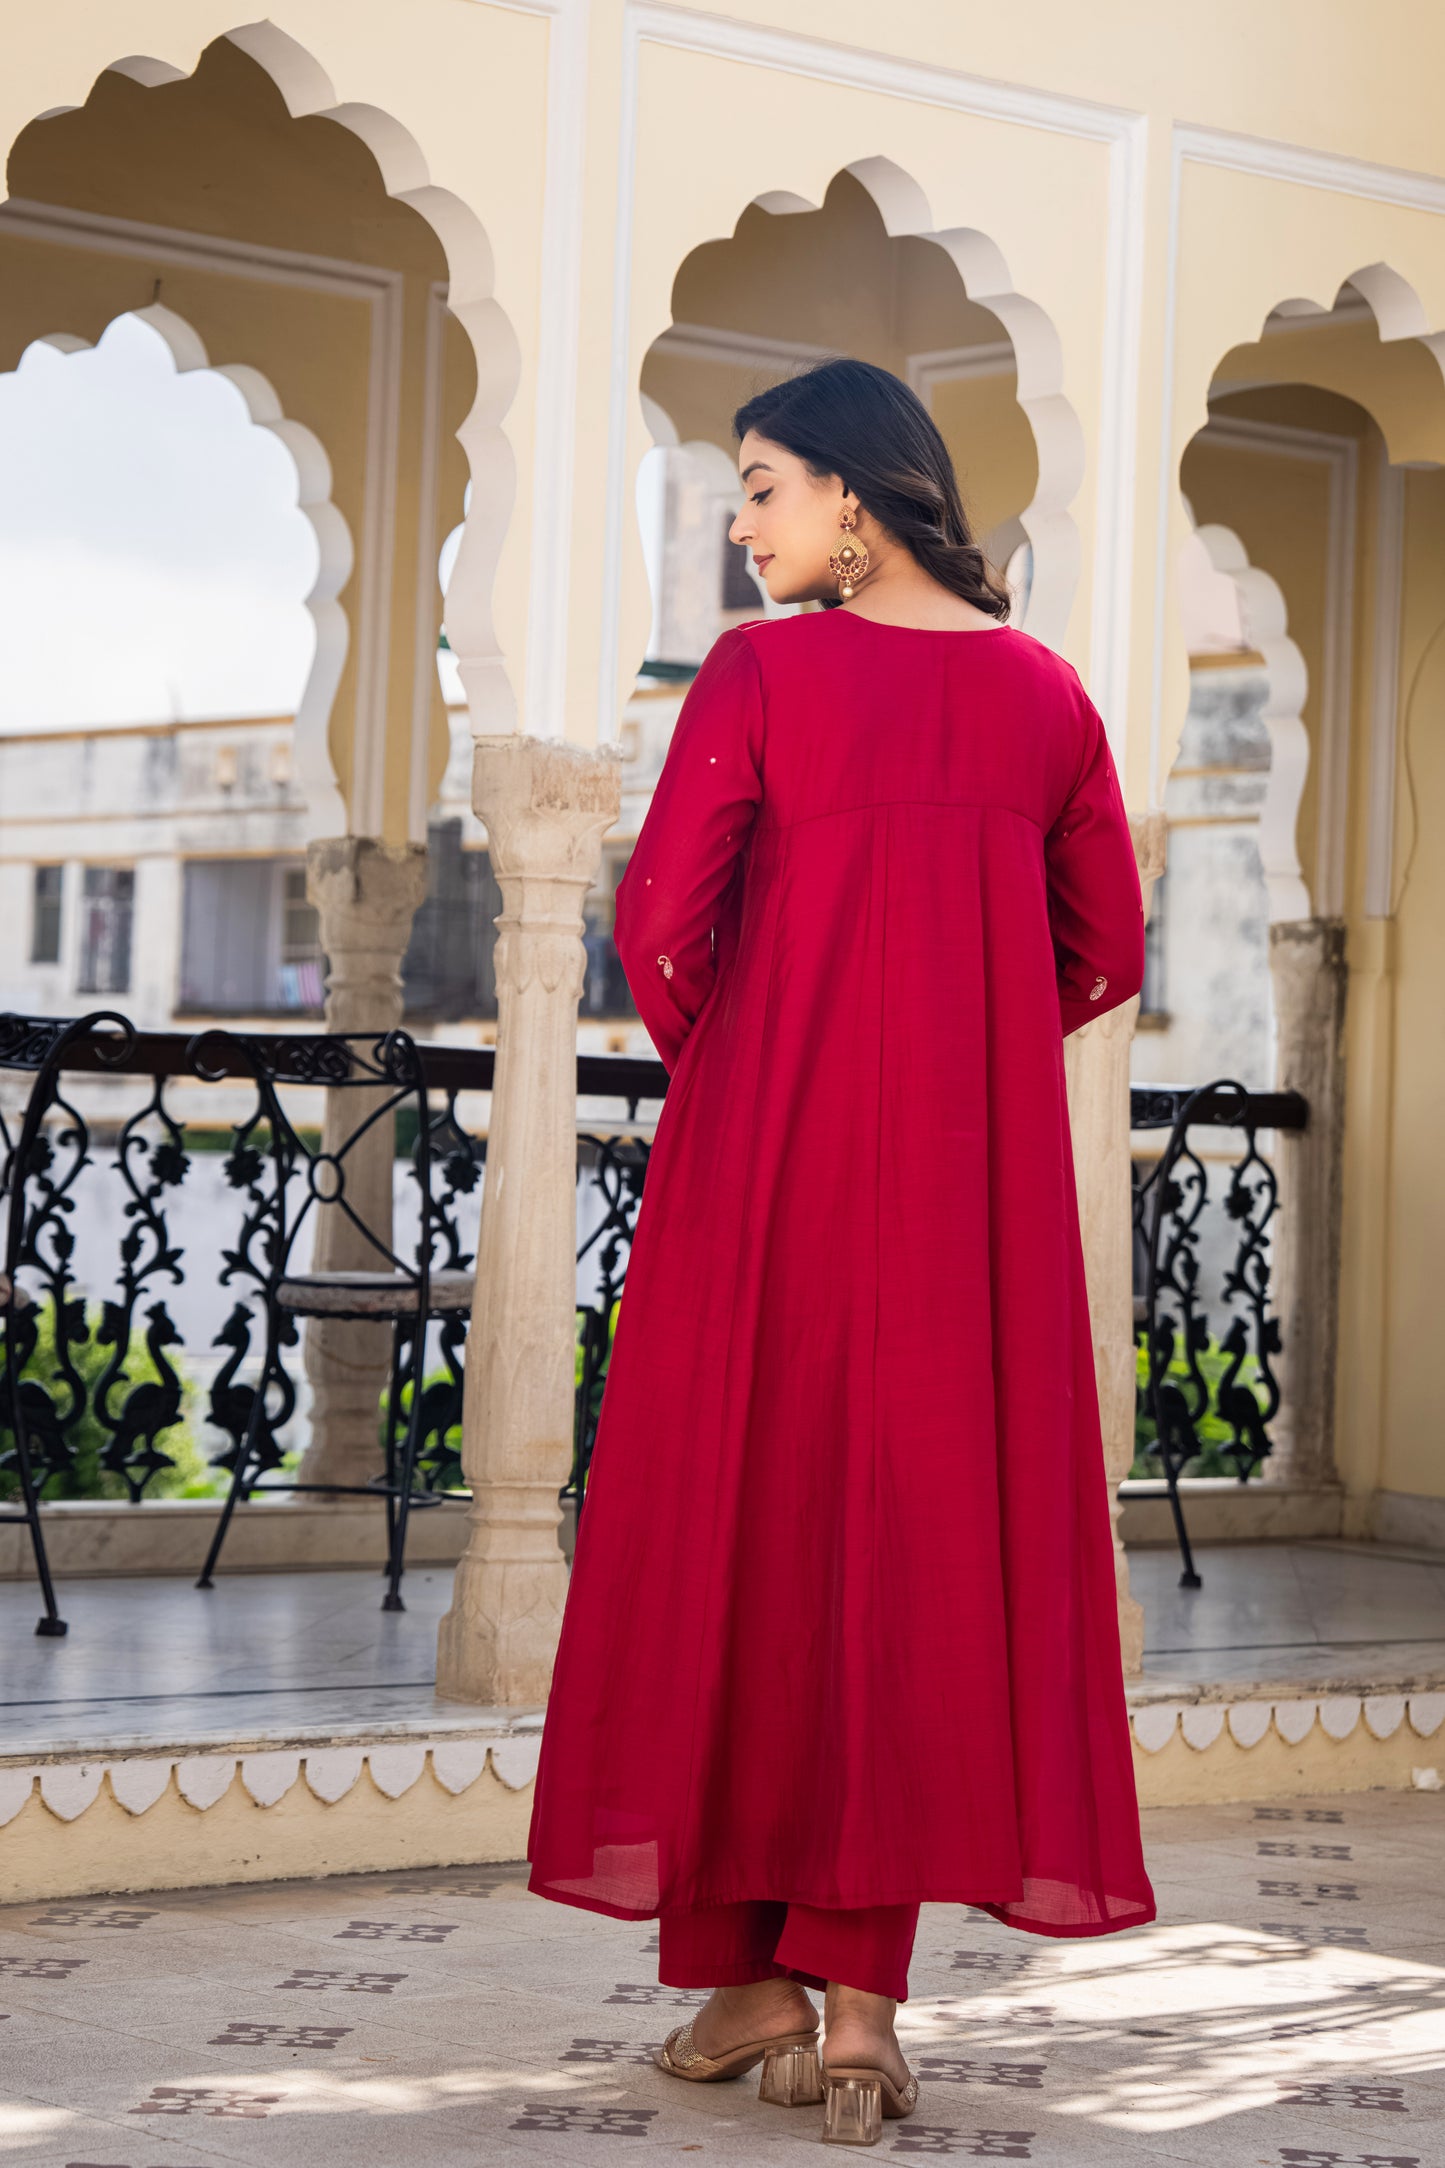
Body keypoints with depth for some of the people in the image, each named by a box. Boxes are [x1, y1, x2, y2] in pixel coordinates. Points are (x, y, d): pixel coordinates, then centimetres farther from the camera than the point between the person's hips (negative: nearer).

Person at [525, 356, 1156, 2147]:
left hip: (769, 1154, -3)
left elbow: (662, 917, -12)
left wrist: (713, 1060, 6)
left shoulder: (763, 674, -7)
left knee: (735, 1515, 7)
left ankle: (742, 1970, 12)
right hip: (977, 1177, 3)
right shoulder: (1045, 692, 6)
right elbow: (1105, 955, 9)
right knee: (924, 1521, 6)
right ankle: (857, 1985, 2)